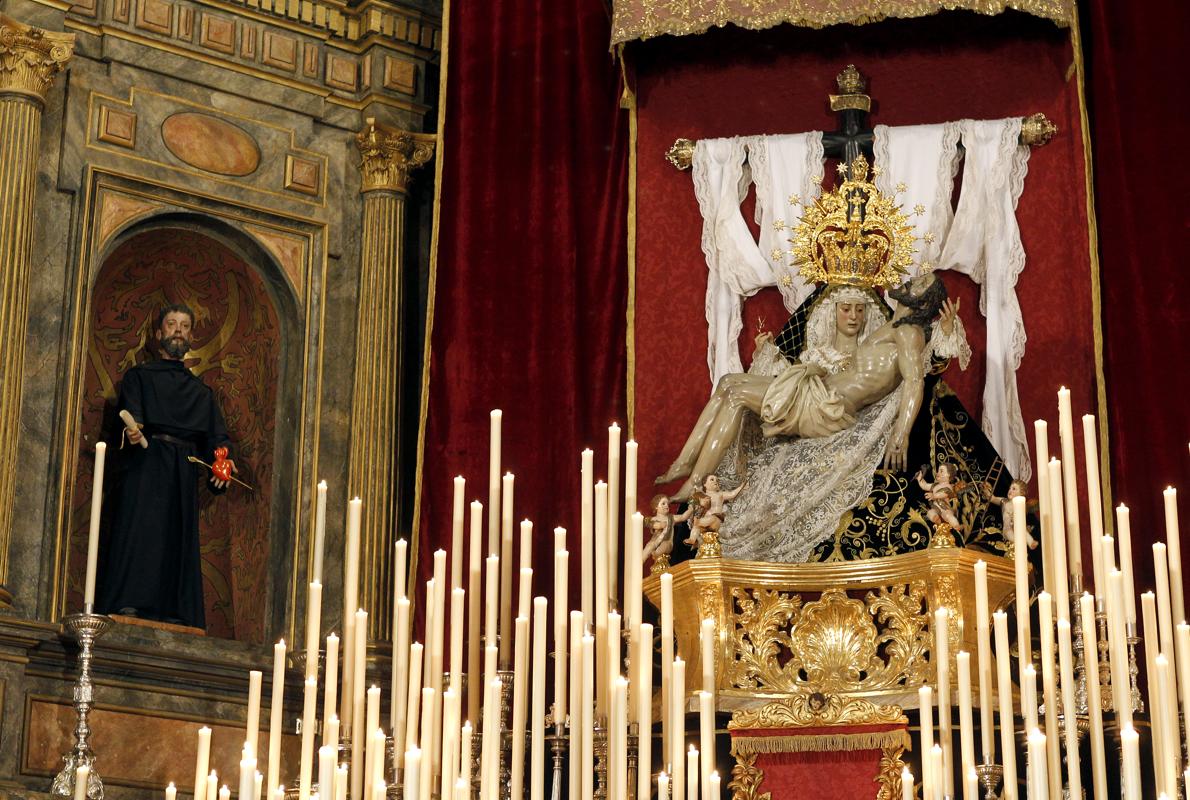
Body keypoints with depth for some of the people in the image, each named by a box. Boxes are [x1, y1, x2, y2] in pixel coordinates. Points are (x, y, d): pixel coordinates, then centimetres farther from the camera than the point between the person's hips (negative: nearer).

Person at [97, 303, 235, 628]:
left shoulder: (202, 392, 25)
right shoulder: (139, 376, 15)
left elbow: (215, 437, 13)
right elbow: (129, 413, -5)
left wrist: (222, 459, -9)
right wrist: (132, 430, -28)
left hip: (184, 475, 3)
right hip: (146, 467, -3)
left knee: (179, 546, -4)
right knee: (139, 533, -16)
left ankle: (174, 617, -8)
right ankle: (129, 608, -22)